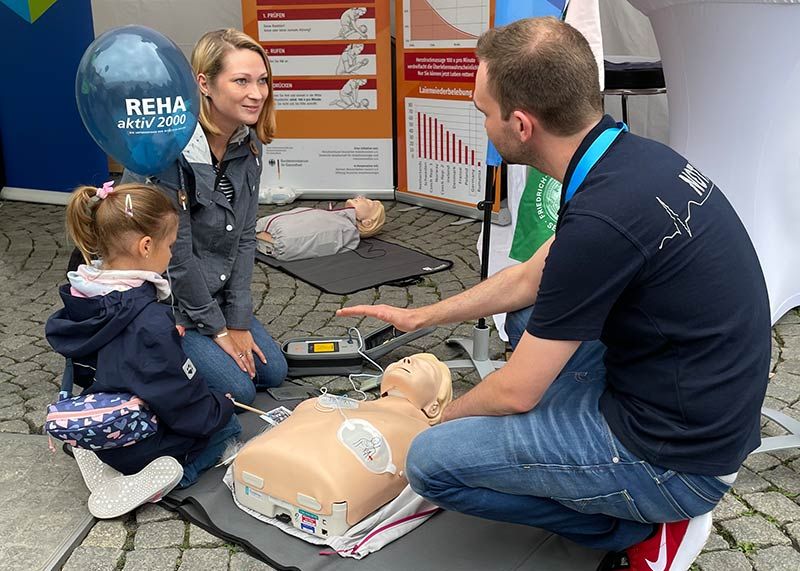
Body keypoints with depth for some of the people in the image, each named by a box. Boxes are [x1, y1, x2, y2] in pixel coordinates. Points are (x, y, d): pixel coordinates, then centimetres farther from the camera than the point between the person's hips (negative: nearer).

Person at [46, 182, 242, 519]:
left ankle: (108, 463, 7)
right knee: (227, 426, 15)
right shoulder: (149, 322, -35)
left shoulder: (83, 294, -8)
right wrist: (221, 407, -4)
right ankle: (149, 477, -6)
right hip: (135, 442, -8)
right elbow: (181, 401, -26)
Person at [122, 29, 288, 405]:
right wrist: (217, 328, -13)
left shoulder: (247, 145, -4)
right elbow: (175, 252, -23)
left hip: (214, 290, 8)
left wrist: (238, 322, -4)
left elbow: (244, 237, -2)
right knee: (237, 390, -11)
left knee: (272, 371, 9)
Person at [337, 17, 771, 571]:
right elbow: (531, 277, 15)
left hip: (675, 457, -9)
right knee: (531, 319, 25)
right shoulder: (631, 157, 0)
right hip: (707, 413, 9)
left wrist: (443, 417, 6)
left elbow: (516, 393, -16)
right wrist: (419, 316, 23)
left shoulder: (604, 215, -28)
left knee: (431, 461, -10)